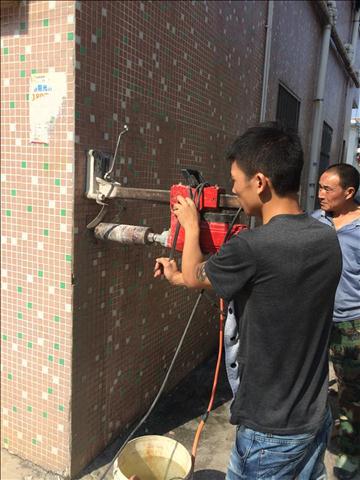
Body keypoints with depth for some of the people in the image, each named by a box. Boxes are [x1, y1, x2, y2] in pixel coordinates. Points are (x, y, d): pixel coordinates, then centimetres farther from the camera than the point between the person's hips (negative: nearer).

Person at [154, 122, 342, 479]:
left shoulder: (251, 248, -30)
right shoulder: (328, 239, -5)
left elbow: (194, 276, -9)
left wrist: (191, 227, 9)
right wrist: (178, 276, 15)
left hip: (270, 431, -6)